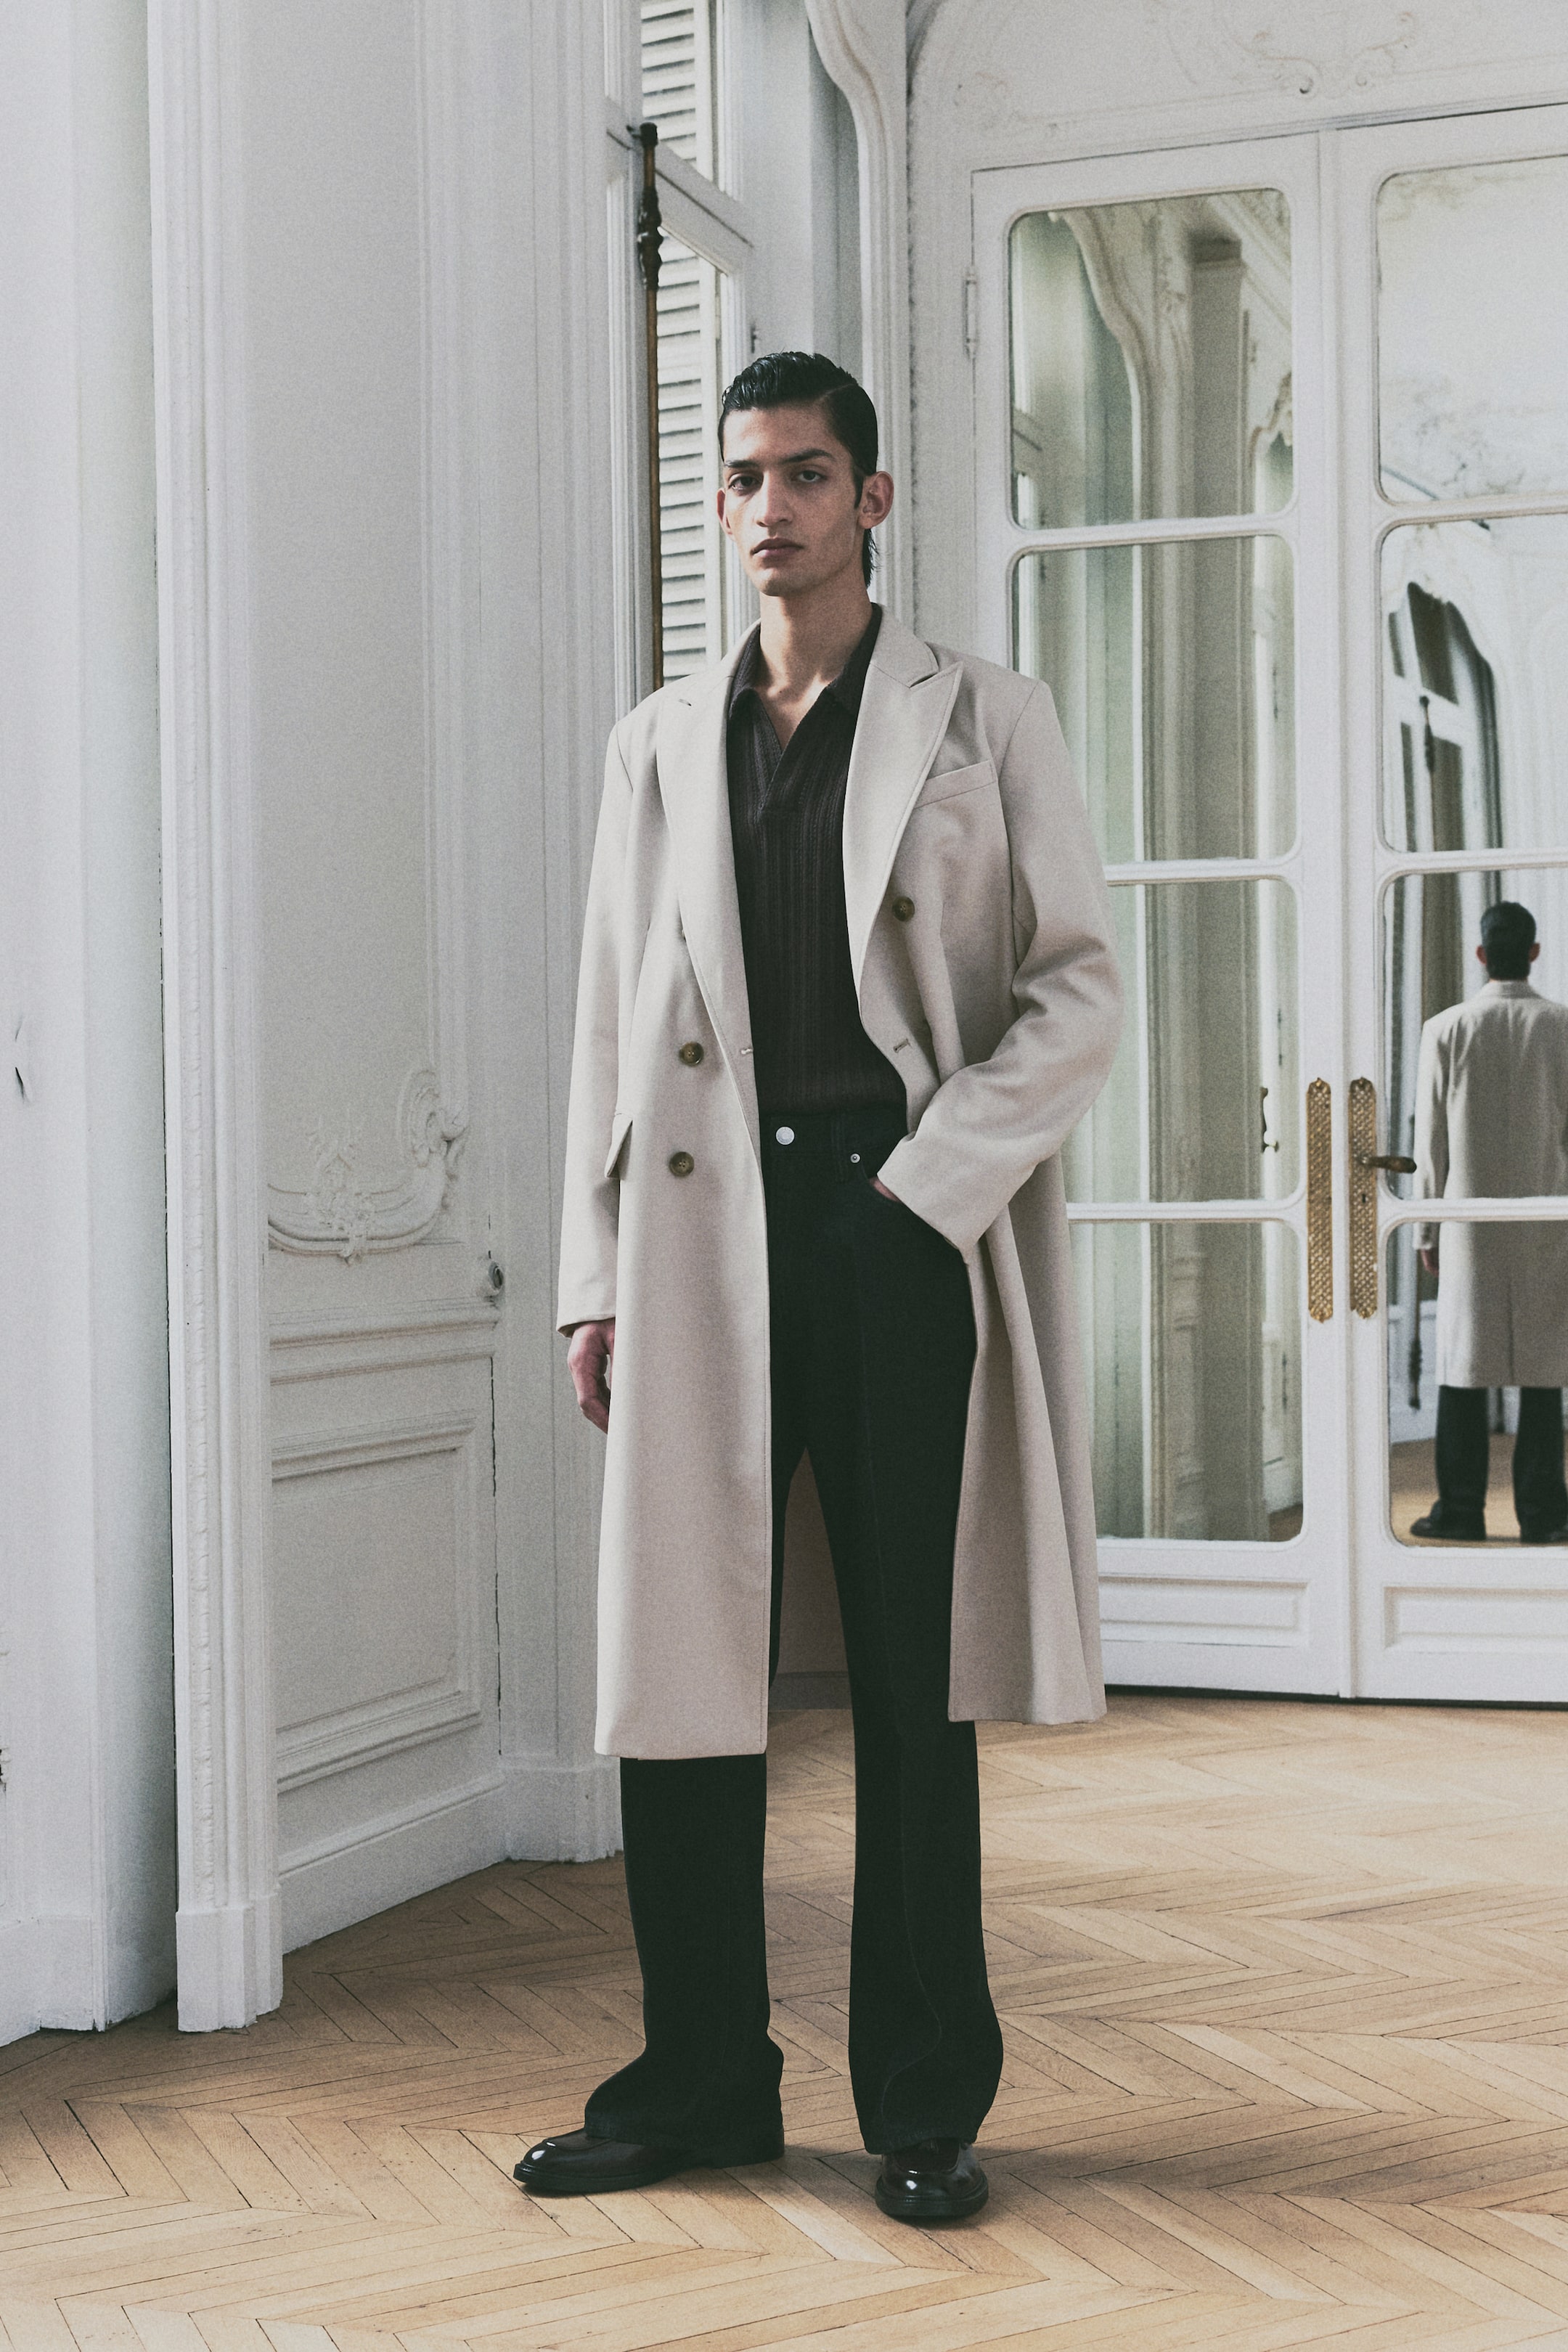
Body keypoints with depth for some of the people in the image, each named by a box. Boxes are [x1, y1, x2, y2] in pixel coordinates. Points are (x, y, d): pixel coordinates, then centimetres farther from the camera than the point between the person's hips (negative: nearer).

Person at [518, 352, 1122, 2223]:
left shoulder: (983, 722, 7)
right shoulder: (659, 747, 16)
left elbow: (1078, 989, 1)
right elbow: (612, 1027, 14)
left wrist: (933, 1179, -10)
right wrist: (596, 1276, 7)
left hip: (909, 1226, -3)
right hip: (708, 1236, 3)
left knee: (915, 1678, 2)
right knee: (680, 1660, 3)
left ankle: (924, 2103, 12)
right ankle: (703, 2083, 17)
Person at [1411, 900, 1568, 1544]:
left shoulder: (1445, 1030, -3)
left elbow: (1430, 1140, 0)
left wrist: (1427, 1229, 8)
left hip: (1470, 1222, 0)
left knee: (1463, 1367, 4)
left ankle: (1460, 1510, 4)